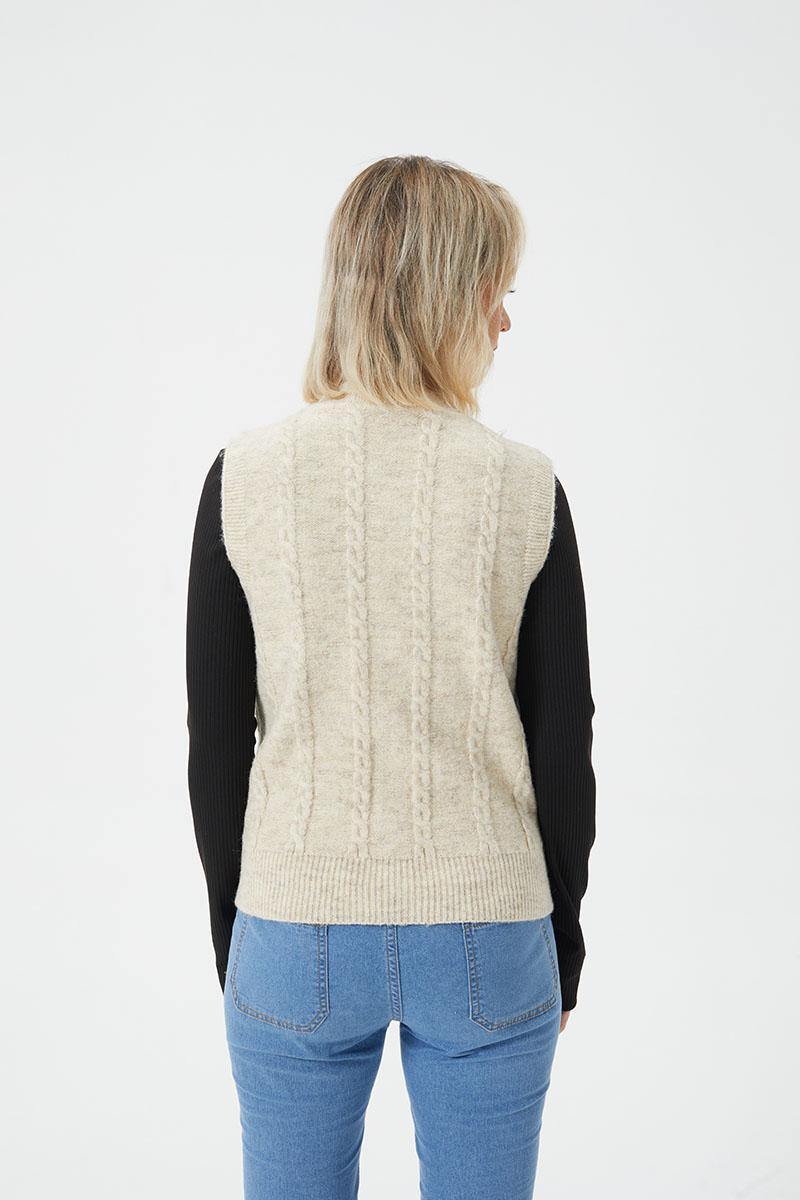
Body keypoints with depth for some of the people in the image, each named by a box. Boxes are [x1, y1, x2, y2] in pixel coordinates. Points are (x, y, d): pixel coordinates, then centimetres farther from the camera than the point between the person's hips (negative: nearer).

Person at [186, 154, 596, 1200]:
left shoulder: (246, 475, -7)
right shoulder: (524, 486, -9)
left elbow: (216, 741, -3)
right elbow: (564, 749, -4)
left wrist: (231, 927, 10)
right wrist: (562, 938, 10)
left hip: (296, 934, 1)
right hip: (487, 935, 0)